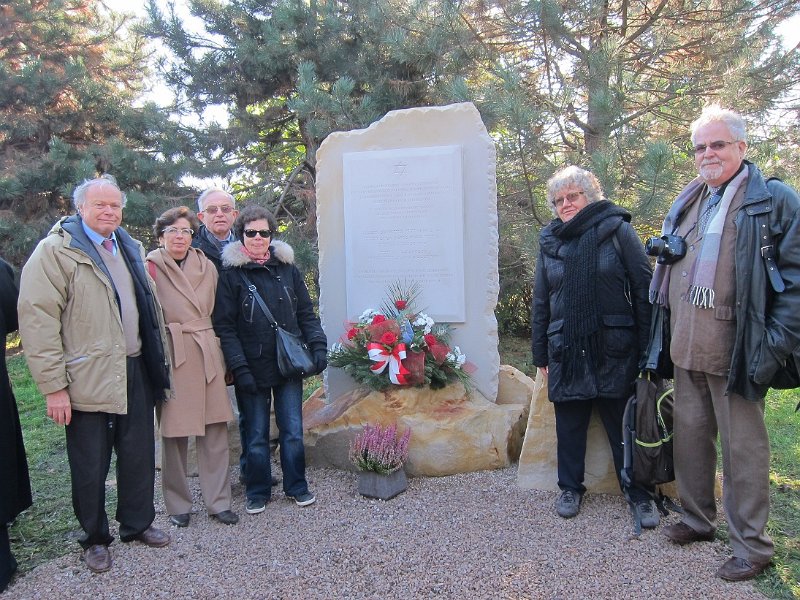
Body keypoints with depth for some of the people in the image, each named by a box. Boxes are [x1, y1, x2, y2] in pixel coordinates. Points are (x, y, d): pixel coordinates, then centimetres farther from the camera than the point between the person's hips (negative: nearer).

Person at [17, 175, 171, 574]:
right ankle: (95, 538, 28)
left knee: (139, 456, 15)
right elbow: (37, 319, -13)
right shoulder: (55, 250, -7)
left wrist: (157, 362, 15)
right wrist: (54, 386, -15)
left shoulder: (130, 249, 13)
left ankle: (138, 524, 34)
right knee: (90, 466, 8)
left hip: (135, 373, 6)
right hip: (87, 380, -5)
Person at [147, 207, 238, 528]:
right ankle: (178, 504, 21)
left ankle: (218, 501, 17)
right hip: (171, 354, -3)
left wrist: (222, 354, 12)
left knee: (215, 429, 4)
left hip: (207, 354, 3)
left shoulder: (207, 267, 10)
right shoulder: (151, 268, -1)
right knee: (174, 432, 4)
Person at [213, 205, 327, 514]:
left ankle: (296, 486, 26)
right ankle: (257, 492, 26)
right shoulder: (231, 274, -4)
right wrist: (239, 368, -14)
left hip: (289, 364, 2)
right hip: (253, 368, -2)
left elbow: (306, 313, 9)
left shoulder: (287, 268, 5)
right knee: (257, 434, 10)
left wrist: (317, 345, -3)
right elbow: (225, 326, -7)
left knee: (293, 430, 8)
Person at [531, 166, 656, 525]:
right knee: (569, 424, 11)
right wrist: (541, 354, 10)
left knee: (625, 425, 7)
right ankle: (570, 488, 28)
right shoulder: (550, 242, 10)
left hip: (615, 350, -3)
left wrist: (646, 346, -8)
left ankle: (638, 493, 23)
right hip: (566, 351, 3)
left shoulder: (617, 231, -1)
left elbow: (644, 289, -4)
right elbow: (540, 302, 13)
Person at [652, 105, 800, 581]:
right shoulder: (685, 205, 15)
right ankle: (698, 520, 34)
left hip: (736, 353, -6)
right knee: (690, 437, 15)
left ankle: (752, 545, 20)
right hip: (687, 350, 6)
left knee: (743, 446, 5)